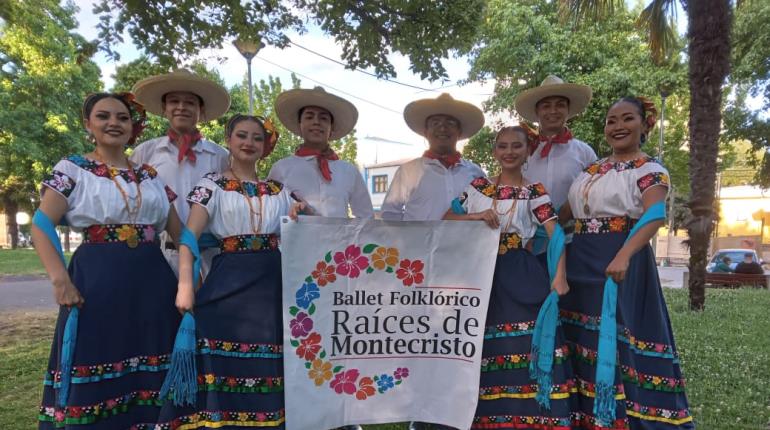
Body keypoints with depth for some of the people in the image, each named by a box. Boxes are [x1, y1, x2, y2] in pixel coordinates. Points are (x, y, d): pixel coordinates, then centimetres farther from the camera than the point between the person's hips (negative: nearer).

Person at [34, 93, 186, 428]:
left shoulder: (149, 174, 13)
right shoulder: (72, 169, 4)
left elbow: (179, 230, 13)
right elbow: (41, 226, -5)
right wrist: (60, 278, -18)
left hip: (153, 280, 4)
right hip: (97, 279, -3)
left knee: (148, 379, 10)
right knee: (96, 382, 2)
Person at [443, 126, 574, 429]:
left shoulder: (534, 191, 2)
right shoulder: (478, 186, 11)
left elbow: (555, 233, -8)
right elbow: (446, 218, 8)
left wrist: (559, 276, -22)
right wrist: (475, 216, -10)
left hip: (519, 276, -2)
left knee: (522, 346, -9)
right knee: (483, 347, 6)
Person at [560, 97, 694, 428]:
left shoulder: (650, 170, -4)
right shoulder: (590, 170, 15)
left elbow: (655, 216, -21)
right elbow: (568, 212, 19)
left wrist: (624, 255, -37)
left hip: (620, 263, -6)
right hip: (580, 262, 7)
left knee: (617, 340, -6)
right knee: (584, 341, 11)